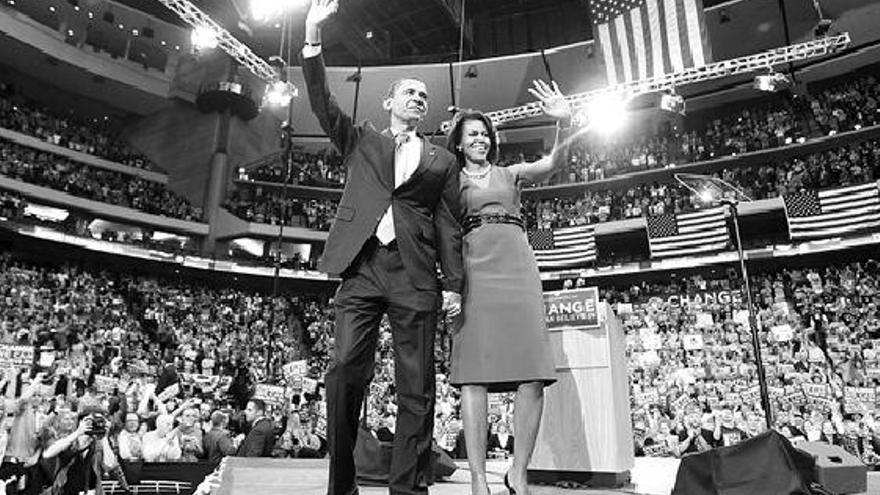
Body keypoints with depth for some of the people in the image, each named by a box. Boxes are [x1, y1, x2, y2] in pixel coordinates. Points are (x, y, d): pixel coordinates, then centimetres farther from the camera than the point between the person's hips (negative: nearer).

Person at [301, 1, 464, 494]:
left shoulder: (443, 160, 18)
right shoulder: (361, 140, 20)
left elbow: (449, 225, 11)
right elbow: (323, 102, 7)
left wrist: (454, 284, 2)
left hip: (416, 277, 0)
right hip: (362, 267, 0)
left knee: (416, 387, -2)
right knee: (345, 373, -7)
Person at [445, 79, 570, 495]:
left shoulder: (510, 173, 21)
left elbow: (552, 164, 4)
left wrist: (563, 122, -13)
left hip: (517, 269, 2)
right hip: (474, 271, -2)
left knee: (533, 373, -8)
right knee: (473, 374, -11)